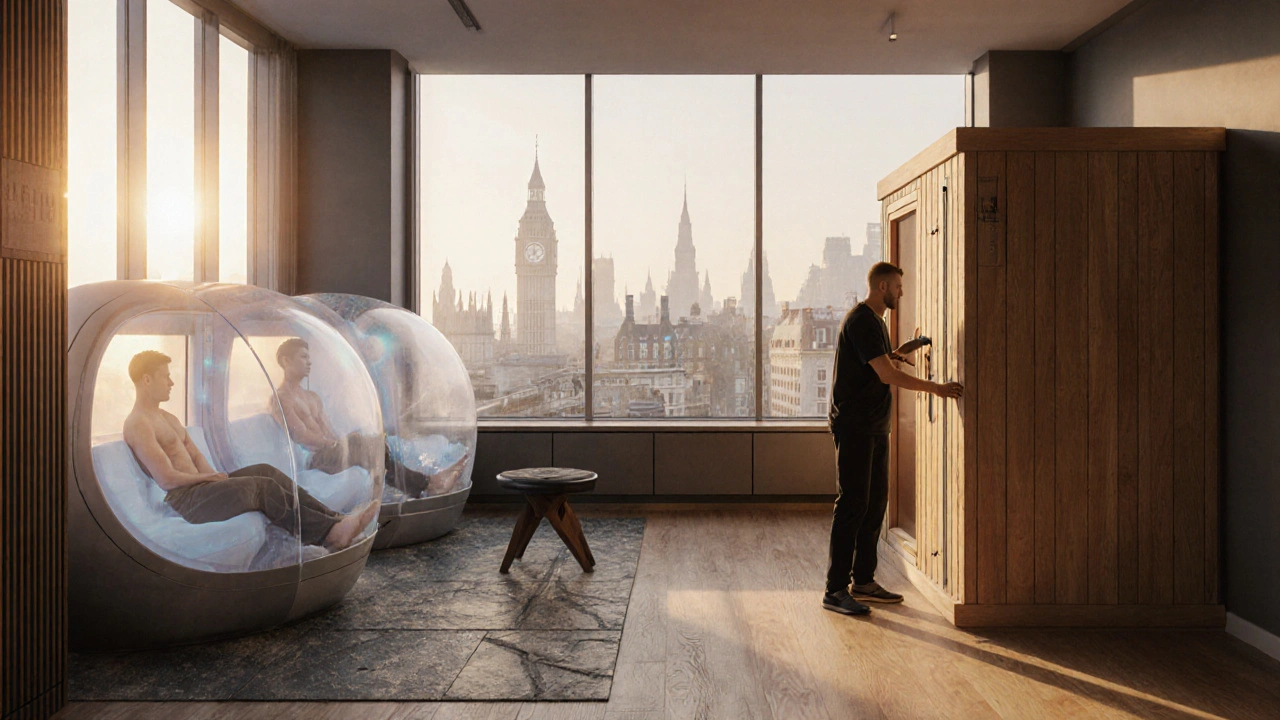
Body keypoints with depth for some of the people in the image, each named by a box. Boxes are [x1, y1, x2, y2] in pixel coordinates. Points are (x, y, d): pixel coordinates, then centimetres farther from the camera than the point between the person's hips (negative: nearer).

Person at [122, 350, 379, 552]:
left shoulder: (167, 418, 21)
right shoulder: (138, 424, -12)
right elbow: (167, 479, -20)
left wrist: (212, 474, 1)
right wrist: (207, 476, -6)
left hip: (199, 486, 9)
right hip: (183, 500, -9)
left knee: (265, 470, -9)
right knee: (263, 486, -23)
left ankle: (333, 518, -18)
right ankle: (331, 533, -26)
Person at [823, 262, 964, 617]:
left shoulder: (875, 320, 19)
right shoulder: (861, 321, -14)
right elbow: (887, 374, -20)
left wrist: (894, 356, 9)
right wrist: (936, 388, -16)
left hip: (874, 426, 10)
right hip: (854, 425, -10)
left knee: (875, 502, 12)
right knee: (852, 504, -8)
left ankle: (864, 581, 21)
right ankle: (835, 590, -3)